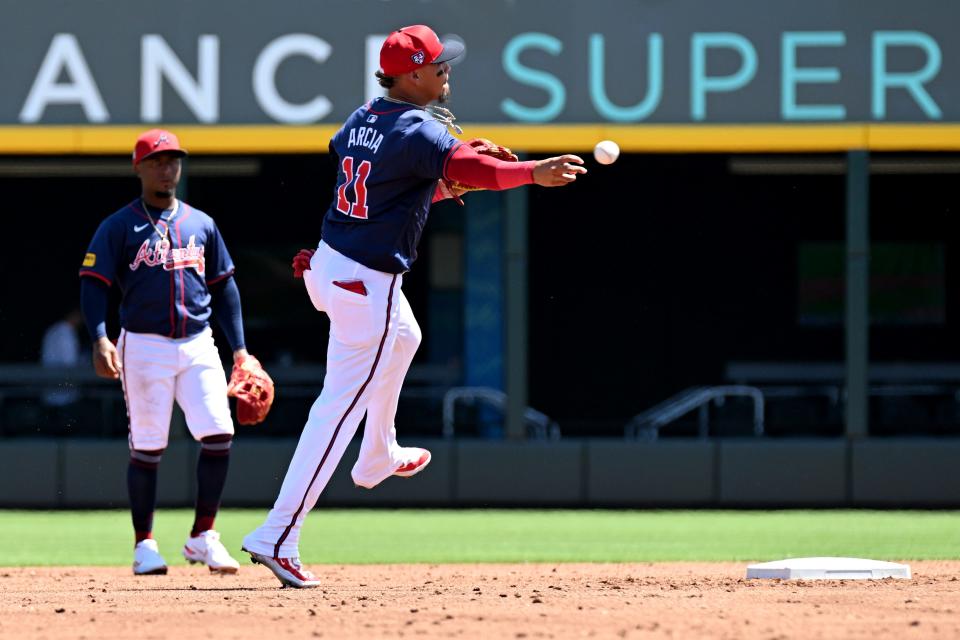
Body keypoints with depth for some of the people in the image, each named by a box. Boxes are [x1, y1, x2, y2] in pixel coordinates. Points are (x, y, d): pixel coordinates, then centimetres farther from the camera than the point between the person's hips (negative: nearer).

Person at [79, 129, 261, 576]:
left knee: (218, 435, -9)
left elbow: (224, 287, 18)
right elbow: (93, 285, -4)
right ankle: (144, 544, 8)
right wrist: (99, 338, -20)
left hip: (198, 346, 3)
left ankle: (202, 537, 2)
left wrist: (239, 347, 11)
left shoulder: (201, 225, 14)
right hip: (144, 346, -3)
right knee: (146, 447, -3)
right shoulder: (118, 228, 1)